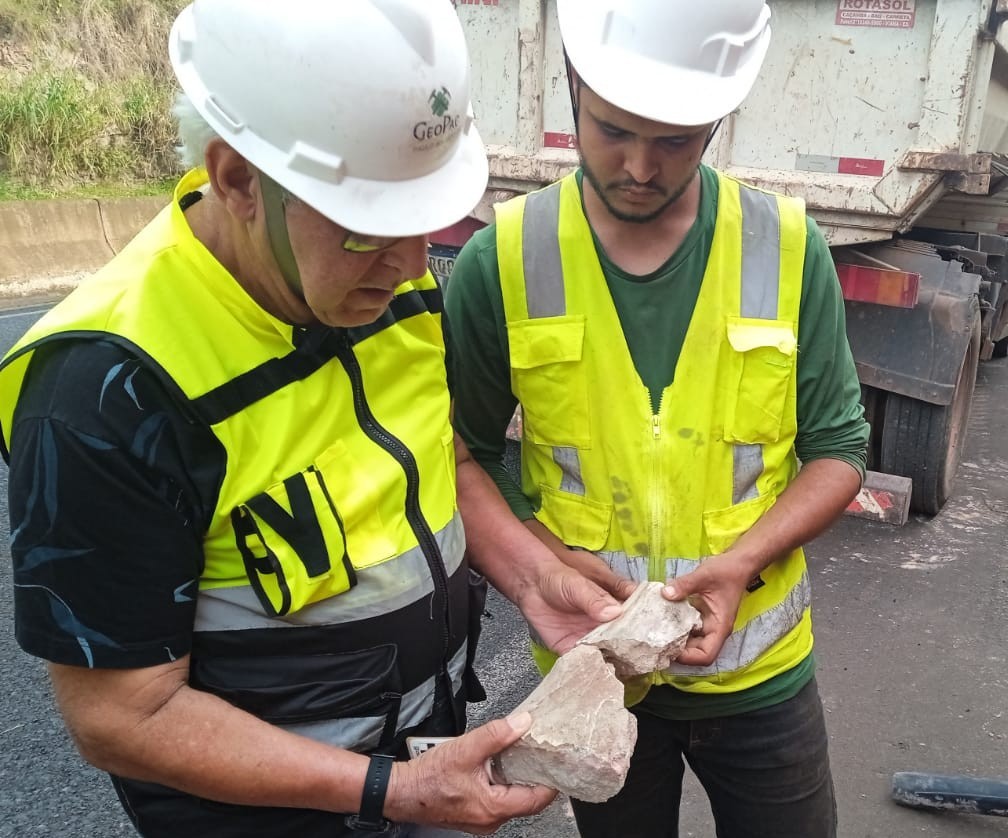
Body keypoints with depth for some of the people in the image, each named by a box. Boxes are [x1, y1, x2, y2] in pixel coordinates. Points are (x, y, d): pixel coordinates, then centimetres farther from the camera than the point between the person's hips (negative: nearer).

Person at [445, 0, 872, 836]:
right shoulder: (502, 260, -13)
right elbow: (463, 451, -5)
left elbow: (839, 449, -4)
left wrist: (741, 561, -19)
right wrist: (544, 556, -20)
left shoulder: (789, 248, -11)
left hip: (756, 666, 1)